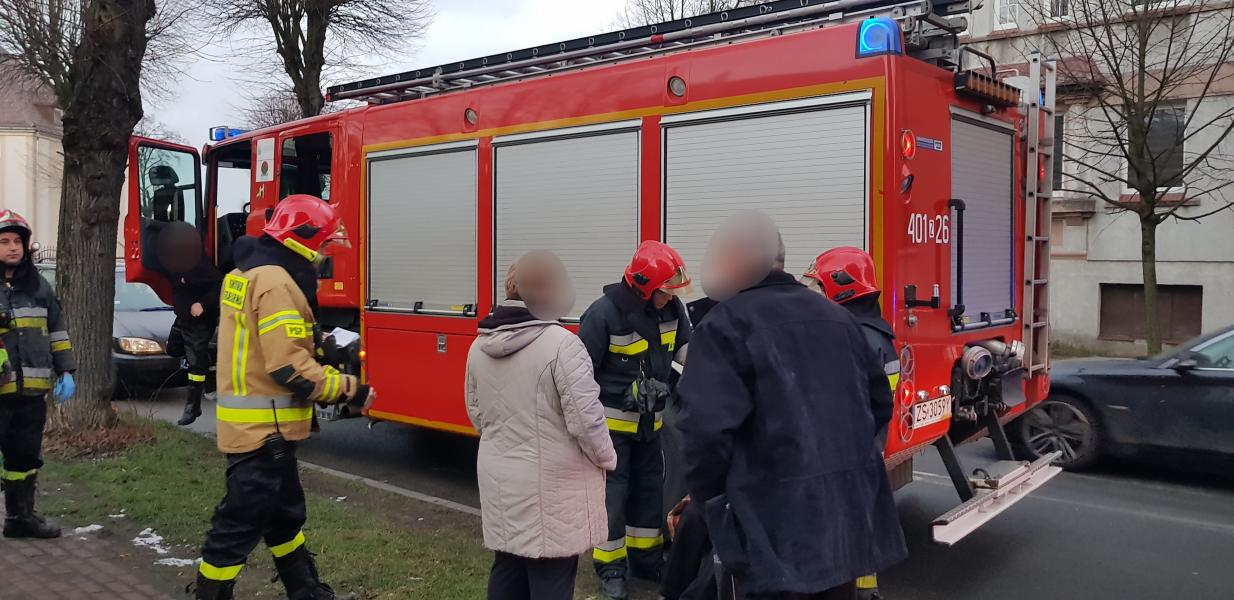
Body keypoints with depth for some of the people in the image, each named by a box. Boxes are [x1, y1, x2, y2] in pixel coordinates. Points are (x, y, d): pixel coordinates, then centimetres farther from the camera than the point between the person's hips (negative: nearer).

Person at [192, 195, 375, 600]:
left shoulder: (246, 274, 12)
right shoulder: (276, 283, -21)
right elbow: (291, 369, -26)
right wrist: (350, 390, -16)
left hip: (254, 423, 11)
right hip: (264, 429, -11)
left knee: (285, 512, 20)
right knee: (241, 522, 1)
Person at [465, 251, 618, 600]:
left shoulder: (480, 346, 3)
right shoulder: (561, 343, -19)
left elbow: (476, 414, 13)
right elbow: (586, 418, -18)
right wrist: (607, 459, -1)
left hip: (499, 479, 7)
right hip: (551, 484, -6)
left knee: (507, 570, 19)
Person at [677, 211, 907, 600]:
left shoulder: (726, 324, -11)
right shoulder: (837, 317, 12)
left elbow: (709, 426, -20)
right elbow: (878, 400, 17)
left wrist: (706, 495, -4)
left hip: (773, 523, -7)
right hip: (851, 509, 7)